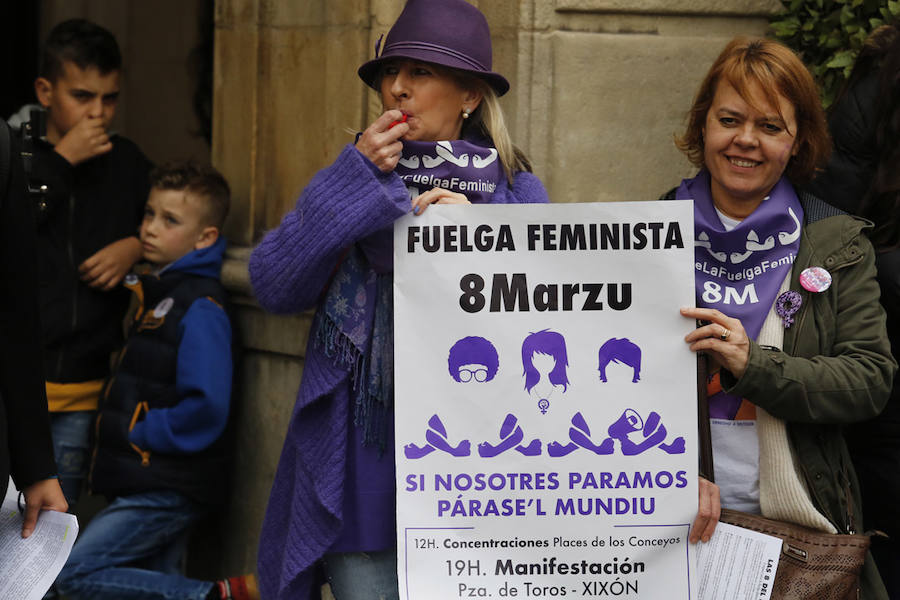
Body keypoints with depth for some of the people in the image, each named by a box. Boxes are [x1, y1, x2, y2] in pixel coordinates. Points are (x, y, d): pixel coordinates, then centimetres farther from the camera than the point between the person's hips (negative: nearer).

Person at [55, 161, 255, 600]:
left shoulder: (200, 309, -16)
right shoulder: (156, 291, 13)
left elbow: (206, 407, -25)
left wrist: (140, 434, -16)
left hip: (168, 488, -9)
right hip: (146, 481, 9)